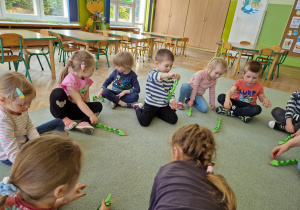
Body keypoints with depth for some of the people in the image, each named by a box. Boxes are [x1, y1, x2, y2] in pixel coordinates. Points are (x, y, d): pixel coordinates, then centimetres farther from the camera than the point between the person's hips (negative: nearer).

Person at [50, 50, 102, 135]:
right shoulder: (70, 80, -23)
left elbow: (87, 99, 3)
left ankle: (84, 122, -32)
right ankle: (63, 118, -19)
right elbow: (79, 101, -28)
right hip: (62, 108, -7)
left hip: (76, 109, 7)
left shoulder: (86, 80, 2)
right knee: (57, 93, -36)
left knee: (98, 105, -10)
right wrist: (91, 115, -31)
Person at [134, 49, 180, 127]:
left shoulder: (170, 78, 3)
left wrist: (172, 100, -10)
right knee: (144, 122, -18)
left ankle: (156, 113, 18)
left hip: (164, 105, 5)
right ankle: (139, 108, 16)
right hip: (151, 104, -5)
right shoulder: (152, 73, -14)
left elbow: (171, 91, 10)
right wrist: (168, 74, -55)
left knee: (174, 119, -4)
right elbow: (155, 76, -39)